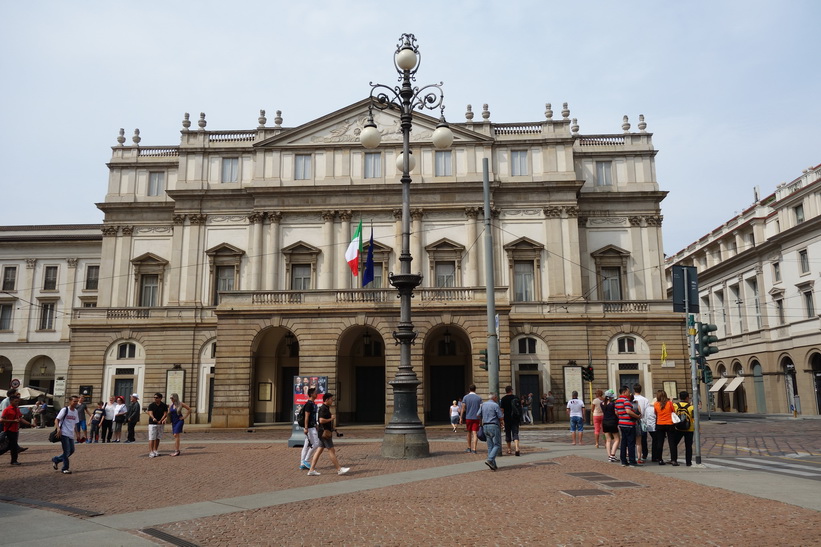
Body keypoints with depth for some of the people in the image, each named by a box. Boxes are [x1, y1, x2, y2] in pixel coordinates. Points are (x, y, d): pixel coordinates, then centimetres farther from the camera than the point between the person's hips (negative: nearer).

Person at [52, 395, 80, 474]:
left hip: (71, 435, 7)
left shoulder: (75, 411, 12)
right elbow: (57, 420, -11)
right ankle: (65, 469, 5)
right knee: (67, 451, -6)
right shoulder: (65, 410, -8)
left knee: (71, 450, 7)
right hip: (64, 434, -7)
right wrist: (58, 428, -26)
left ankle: (55, 460, 26)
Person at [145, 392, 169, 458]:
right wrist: (153, 418, -37)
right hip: (152, 423, -2)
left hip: (161, 424, 2)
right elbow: (150, 413, -16)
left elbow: (165, 414, -4)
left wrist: (160, 421, -18)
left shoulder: (164, 405, 1)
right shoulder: (151, 405, -3)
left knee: (158, 438, 8)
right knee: (152, 438, -8)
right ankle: (151, 452, -9)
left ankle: (155, 450, 19)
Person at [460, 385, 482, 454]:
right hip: (476, 418, 0)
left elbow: (463, 408, -4)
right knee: (474, 433, -2)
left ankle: (469, 448, 22)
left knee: (469, 433, 15)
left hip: (468, 417, 1)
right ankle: (474, 449, -9)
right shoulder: (479, 398, 2)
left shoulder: (465, 397, 0)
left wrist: (461, 418, 1)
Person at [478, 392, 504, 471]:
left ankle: (493, 465, 7)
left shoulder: (483, 405, 9)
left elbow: (478, 415, 6)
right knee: (497, 445, -2)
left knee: (490, 446, 10)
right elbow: (501, 418, -9)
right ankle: (490, 460, -18)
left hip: (485, 426, 7)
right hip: (494, 426, -6)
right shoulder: (495, 405, -9)